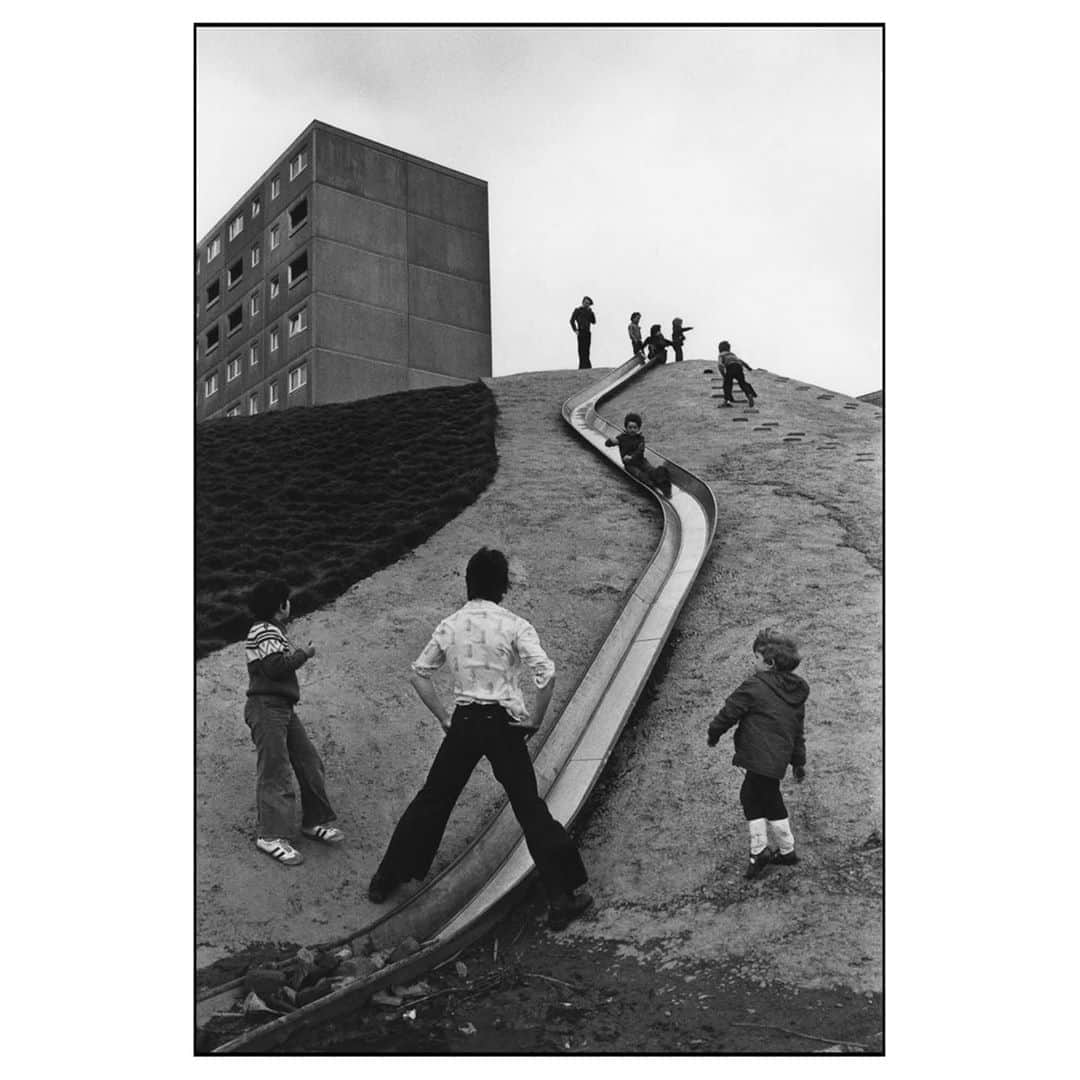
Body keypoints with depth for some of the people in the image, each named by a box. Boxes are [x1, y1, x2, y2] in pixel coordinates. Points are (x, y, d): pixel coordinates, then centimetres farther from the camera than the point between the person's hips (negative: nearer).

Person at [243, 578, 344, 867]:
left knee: (310, 763, 10)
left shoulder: (271, 630, 20)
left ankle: (314, 821, 19)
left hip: (283, 708, 10)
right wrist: (303, 654, -10)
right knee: (275, 772, -9)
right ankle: (271, 836, -6)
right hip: (267, 708, -10)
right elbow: (275, 666, -22)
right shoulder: (266, 631, -11)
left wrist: (295, 655, 10)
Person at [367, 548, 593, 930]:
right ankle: (562, 898, 10)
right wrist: (534, 719, -5)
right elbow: (547, 675, -18)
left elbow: (418, 675, 8)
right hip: (503, 724, -3)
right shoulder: (514, 625, -8)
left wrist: (444, 718, 12)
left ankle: (386, 880, 28)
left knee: (431, 800, 17)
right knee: (530, 810, 4)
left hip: (463, 723, 3)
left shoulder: (449, 625, 4)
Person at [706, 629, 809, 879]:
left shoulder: (755, 686, -12)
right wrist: (799, 761, 30)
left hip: (760, 758, -8)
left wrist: (713, 734, 13)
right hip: (779, 758, 8)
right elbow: (798, 729, 20)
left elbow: (729, 712, -5)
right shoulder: (797, 691, 11)